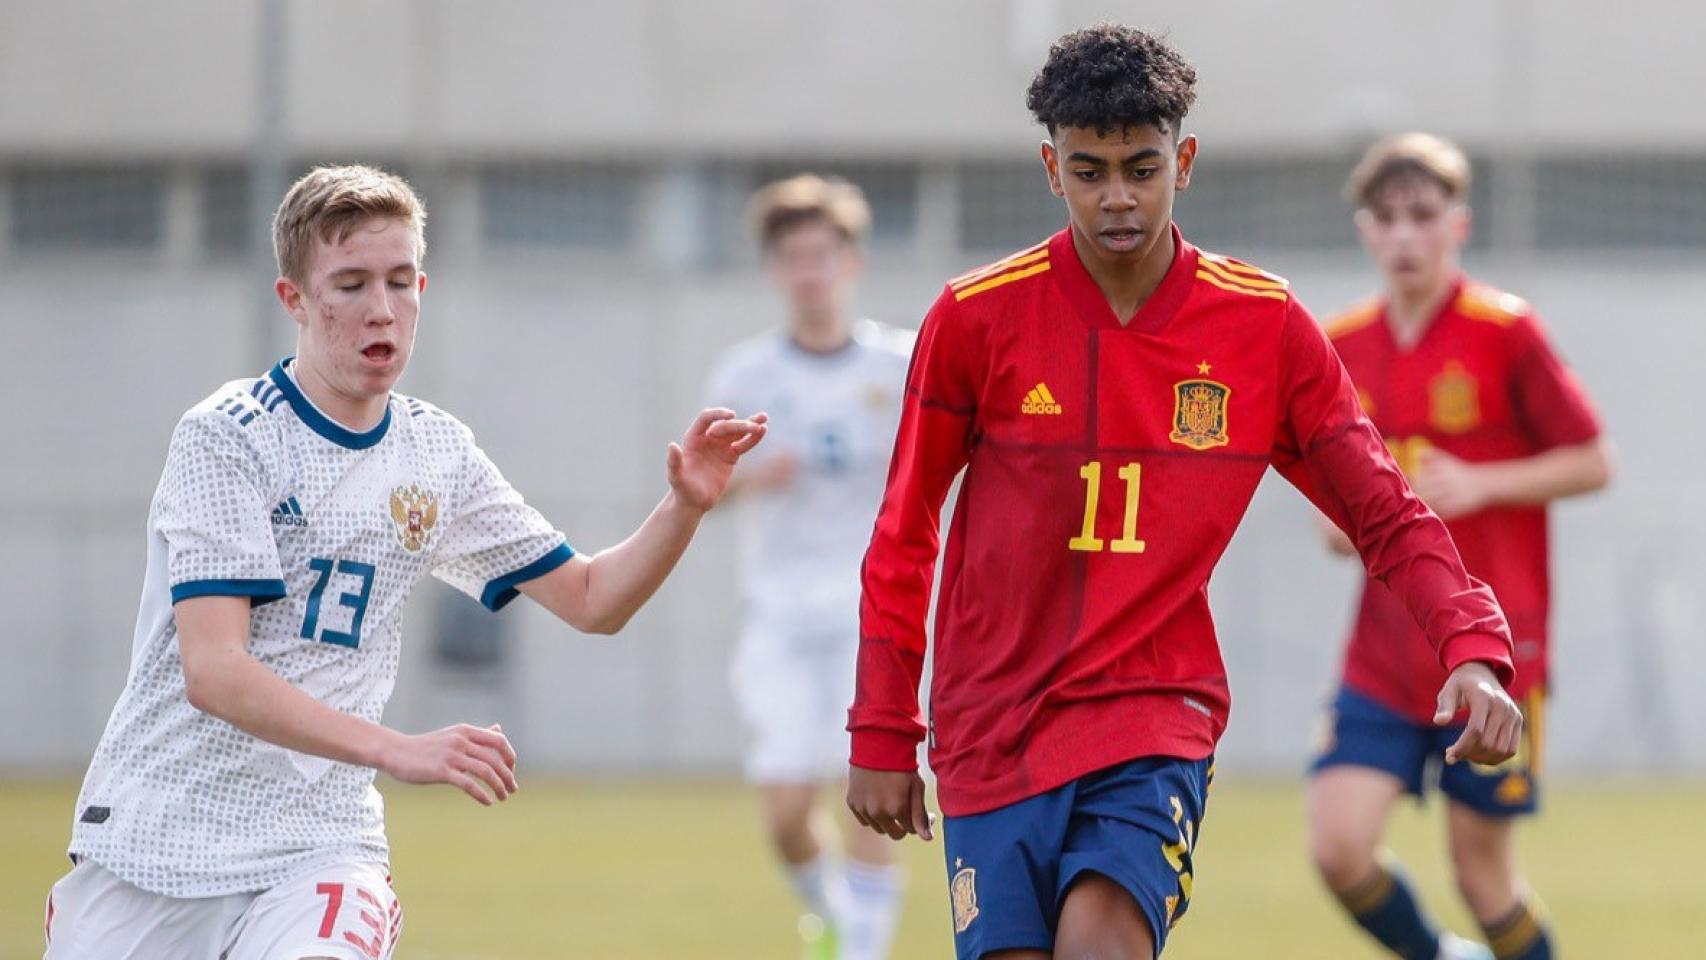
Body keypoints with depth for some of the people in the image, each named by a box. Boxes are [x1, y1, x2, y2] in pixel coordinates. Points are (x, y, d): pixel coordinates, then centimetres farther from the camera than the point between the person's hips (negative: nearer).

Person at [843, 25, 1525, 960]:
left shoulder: (1265, 327, -1)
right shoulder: (975, 319, -3)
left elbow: (1385, 515, 3)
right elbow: (903, 537, 7)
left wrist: (1473, 651, -14)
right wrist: (881, 734, 5)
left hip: (1154, 723, -1)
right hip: (992, 734, 1)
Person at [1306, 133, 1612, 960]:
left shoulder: (1504, 332, -7)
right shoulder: (1341, 347, 6)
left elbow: (1594, 462, -3)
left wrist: (1480, 484, -16)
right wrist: (1340, 524, -3)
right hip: (1382, 662, 4)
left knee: (1481, 863, 1)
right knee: (1337, 845, -10)